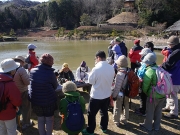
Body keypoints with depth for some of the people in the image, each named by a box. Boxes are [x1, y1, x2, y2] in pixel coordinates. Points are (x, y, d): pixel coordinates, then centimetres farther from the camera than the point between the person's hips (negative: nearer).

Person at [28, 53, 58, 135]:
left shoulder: (32, 71, -7)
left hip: (35, 100, 4)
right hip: (49, 101, -4)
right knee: (49, 120, 17)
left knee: (40, 120, 21)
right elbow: (55, 86, -5)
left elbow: (32, 83, 8)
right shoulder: (50, 73, -20)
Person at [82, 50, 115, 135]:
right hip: (107, 95, 6)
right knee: (104, 112, 23)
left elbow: (90, 81, -12)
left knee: (91, 114, 12)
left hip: (96, 96, -6)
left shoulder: (96, 69, -25)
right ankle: (104, 128, 40)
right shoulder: (111, 68, -7)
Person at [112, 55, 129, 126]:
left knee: (117, 109, 13)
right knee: (126, 106, 23)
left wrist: (114, 95, -12)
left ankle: (116, 122, 30)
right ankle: (124, 119, 42)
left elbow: (117, 87, -24)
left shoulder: (120, 74, -29)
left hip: (120, 94, -7)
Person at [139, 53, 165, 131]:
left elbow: (145, 85, -13)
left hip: (153, 95, -6)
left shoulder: (149, 71, -19)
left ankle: (148, 126, 29)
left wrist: (145, 92, 7)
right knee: (158, 111, 20)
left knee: (150, 111, 13)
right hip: (163, 94, 7)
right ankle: (156, 126, 36)